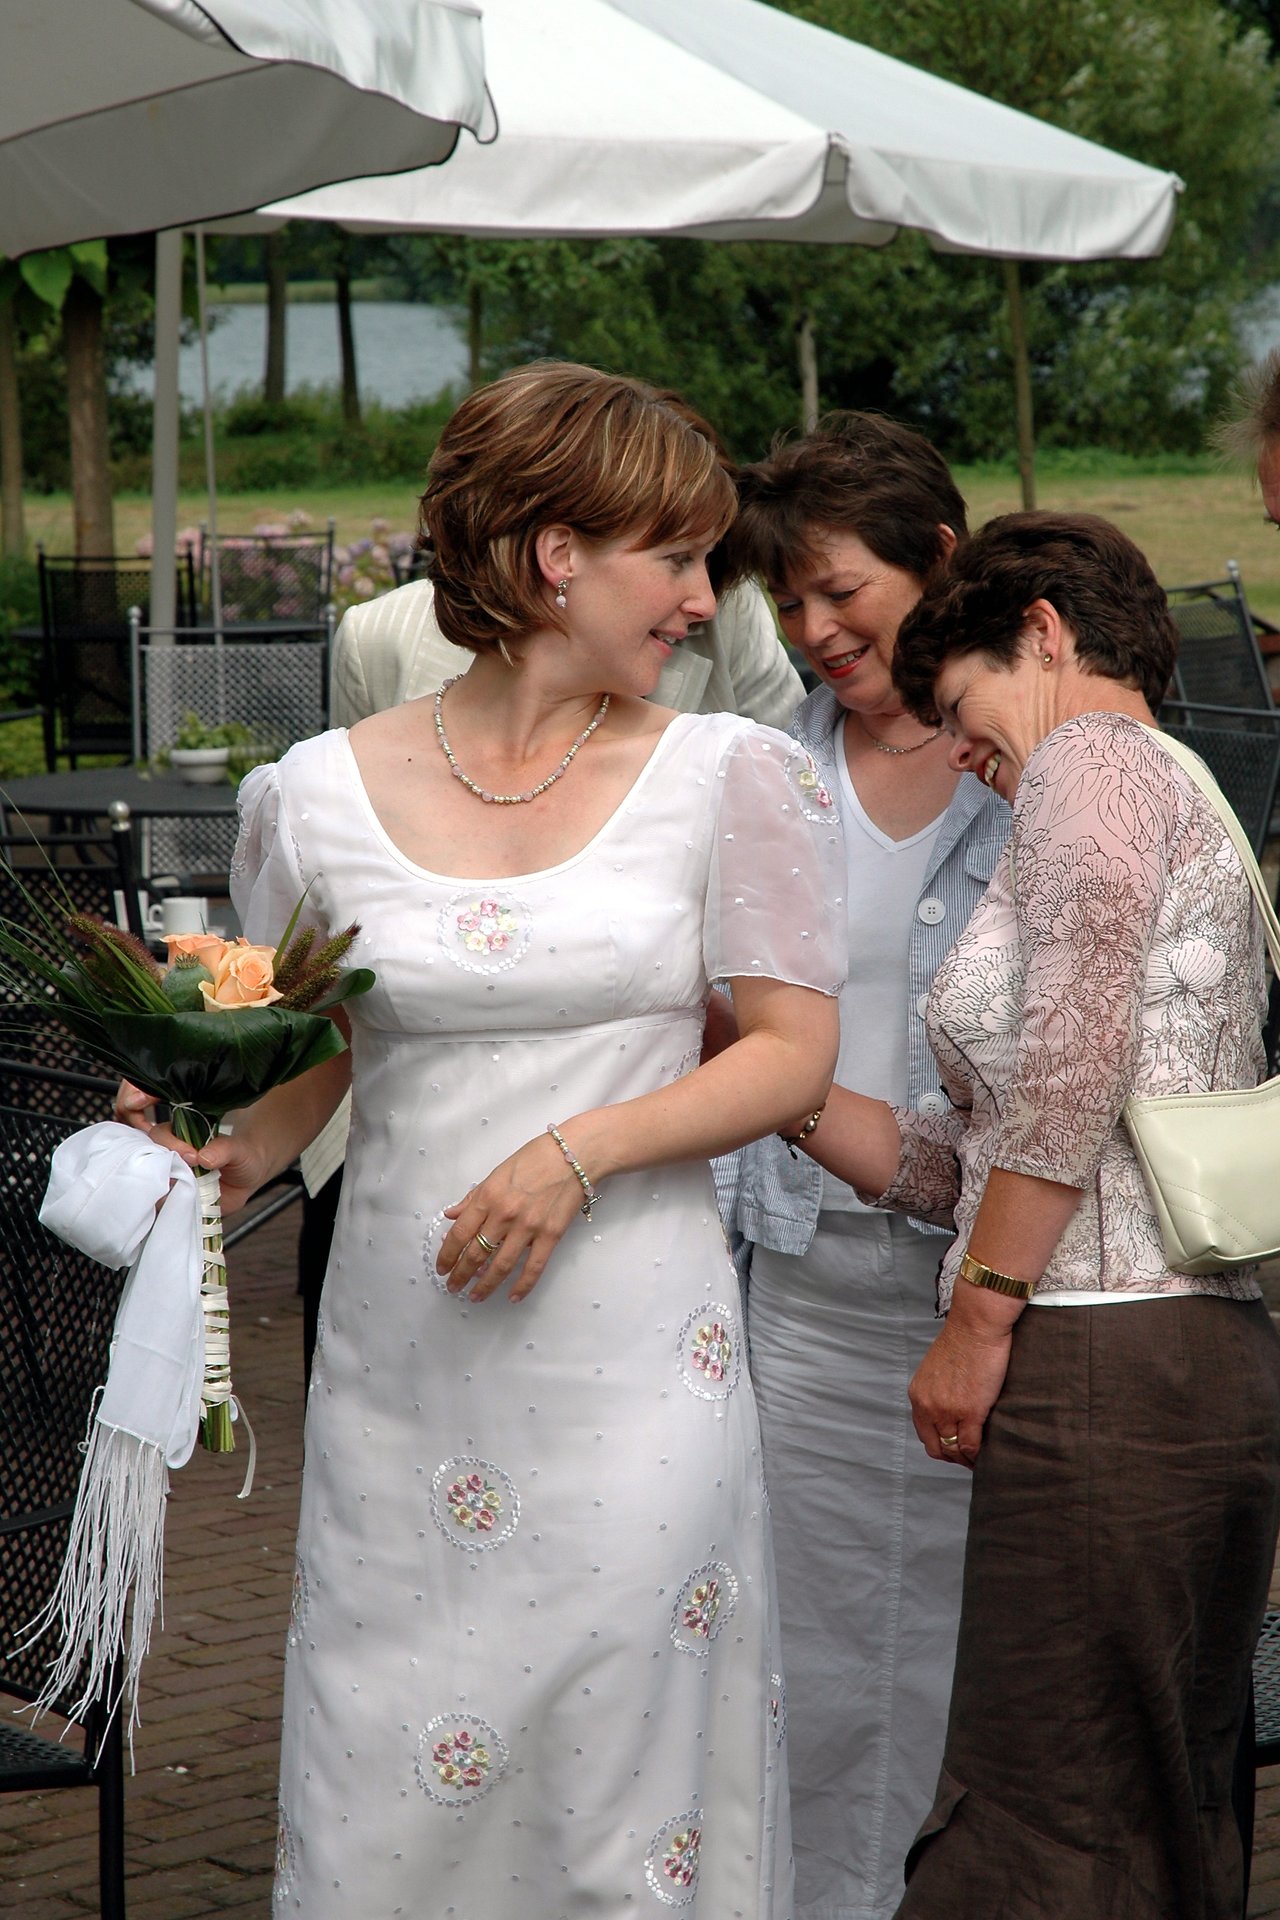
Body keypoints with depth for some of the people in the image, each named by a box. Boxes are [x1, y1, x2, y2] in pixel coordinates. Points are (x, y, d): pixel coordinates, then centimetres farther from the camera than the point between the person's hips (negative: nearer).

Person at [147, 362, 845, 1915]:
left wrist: (580, 1153, -13)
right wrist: (223, 1163, -11)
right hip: (401, 1365, 1)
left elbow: (793, 1049, 0)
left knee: (626, 1788, 3)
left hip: (635, 1362, -1)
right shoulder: (321, 795, 2)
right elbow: (299, 1065, 11)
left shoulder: (726, 775, 1)